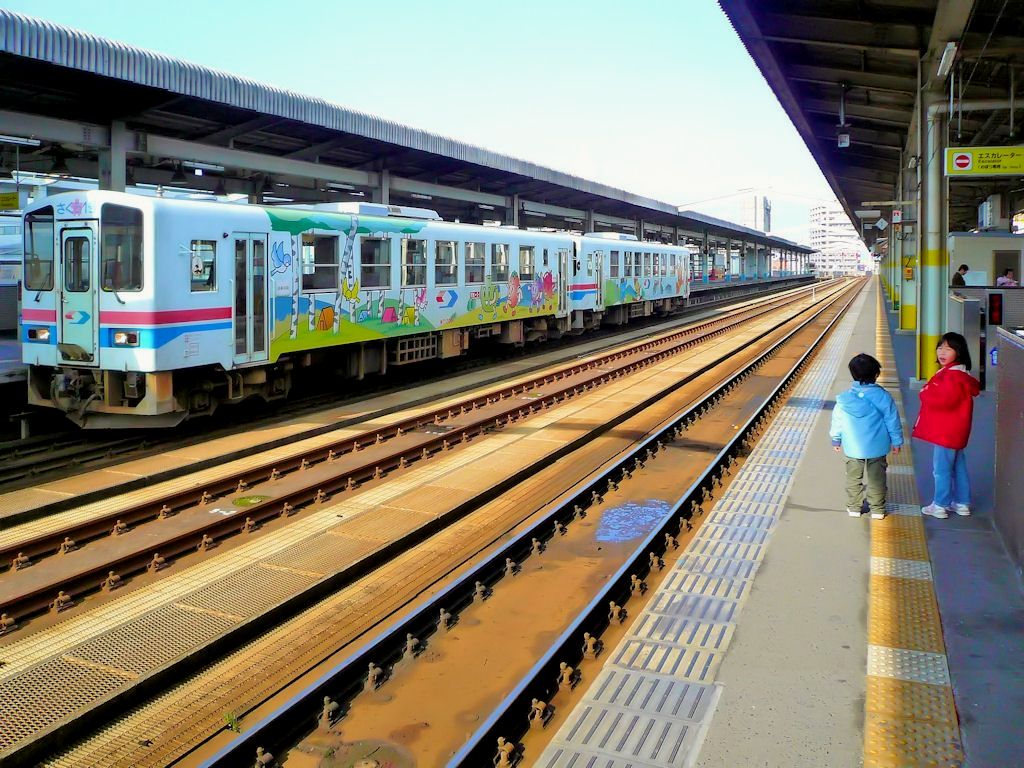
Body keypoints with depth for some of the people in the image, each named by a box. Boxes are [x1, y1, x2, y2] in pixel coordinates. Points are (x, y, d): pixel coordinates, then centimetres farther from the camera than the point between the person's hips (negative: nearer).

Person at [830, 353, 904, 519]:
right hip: (877, 448, -1)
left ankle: (854, 507, 24)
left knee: (853, 478, 15)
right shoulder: (883, 396, -14)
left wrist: (836, 440, 15)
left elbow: (837, 421, 0)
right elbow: (892, 421, -5)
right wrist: (896, 441, 8)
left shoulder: (844, 399, -11)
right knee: (876, 478, 12)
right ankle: (877, 509, 20)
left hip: (852, 448, 1)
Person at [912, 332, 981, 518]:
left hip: (947, 433, -11)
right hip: (954, 432, 11)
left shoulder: (954, 376, -20)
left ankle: (940, 506, 8)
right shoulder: (948, 372, 13)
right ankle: (962, 503, 26)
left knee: (941, 469, -1)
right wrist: (928, 393, 0)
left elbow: (944, 399, -30)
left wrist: (925, 393, -15)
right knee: (958, 467, 17)